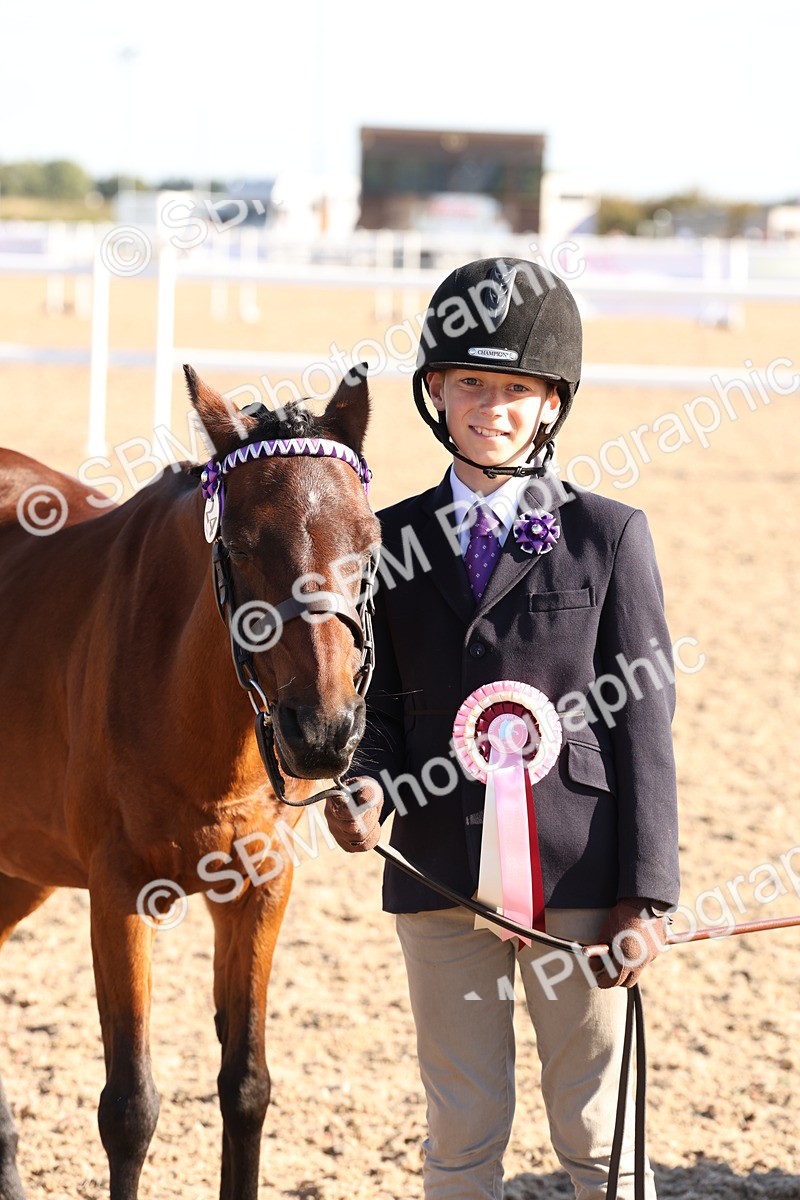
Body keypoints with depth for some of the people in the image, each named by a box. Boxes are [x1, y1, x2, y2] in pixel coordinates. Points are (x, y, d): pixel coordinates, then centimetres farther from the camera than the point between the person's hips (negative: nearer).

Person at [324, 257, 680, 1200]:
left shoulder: (610, 537, -1)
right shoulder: (392, 543, 6)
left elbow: (642, 720, -3)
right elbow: (382, 705, 9)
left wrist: (646, 897, -7)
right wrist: (368, 787, -14)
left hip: (577, 873, -2)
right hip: (439, 872, 2)